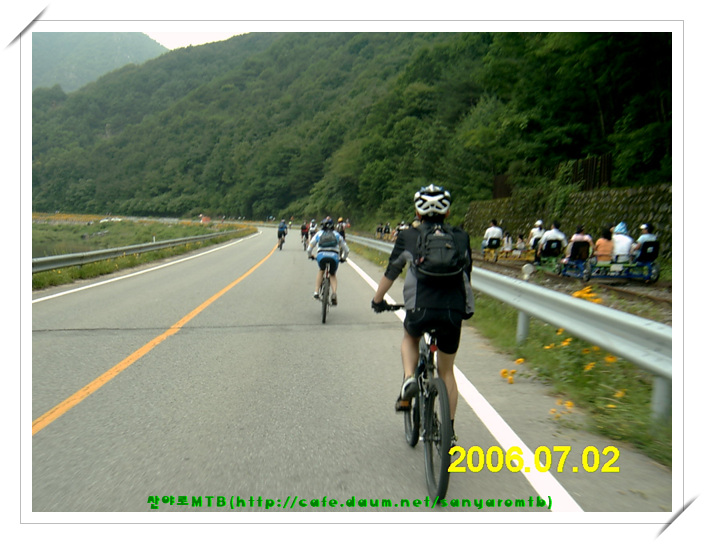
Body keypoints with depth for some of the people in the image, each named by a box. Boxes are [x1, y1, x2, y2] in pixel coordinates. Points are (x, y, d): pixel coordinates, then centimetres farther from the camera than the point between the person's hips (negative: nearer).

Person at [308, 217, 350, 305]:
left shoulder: (319, 233, 23)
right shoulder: (337, 234, 25)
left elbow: (310, 247, 21)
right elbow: (346, 250, 25)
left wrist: (310, 255, 41)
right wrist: (343, 258, 43)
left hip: (321, 256, 0)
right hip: (334, 257, 0)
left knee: (320, 271, 30)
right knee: (333, 275, 23)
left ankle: (316, 292, 19)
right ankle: (334, 293, -3)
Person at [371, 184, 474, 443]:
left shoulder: (408, 236, 9)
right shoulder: (461, 237, 15)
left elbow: (390, 273, 16)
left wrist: (377, 300, 32)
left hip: (421, 308, -2)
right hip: (455, 312, 2)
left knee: (409, 338, 34)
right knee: (446, 370, 21)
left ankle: (409, 379, 8)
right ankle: (449, 431, 25)